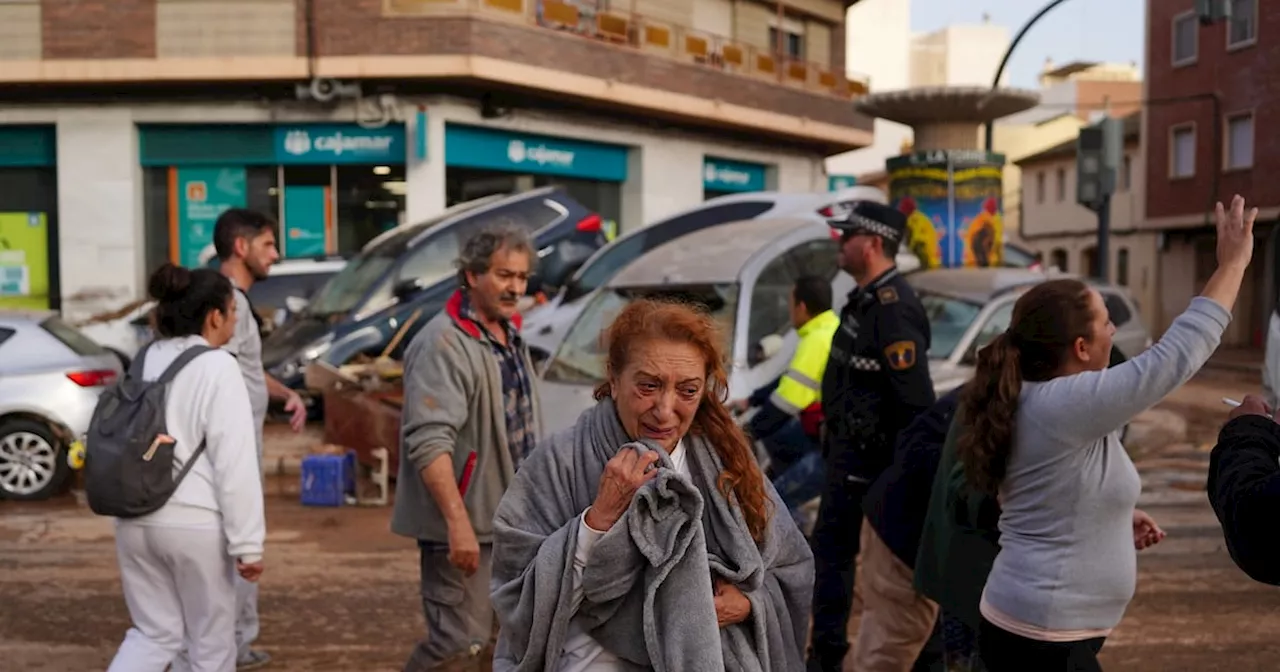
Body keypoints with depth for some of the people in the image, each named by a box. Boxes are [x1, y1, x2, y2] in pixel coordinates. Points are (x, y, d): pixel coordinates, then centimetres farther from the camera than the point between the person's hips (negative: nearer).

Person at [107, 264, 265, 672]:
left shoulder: (145, 361, 8)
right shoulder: (218, 368, -14)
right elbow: (235, 464, -17)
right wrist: (247, 543, -13)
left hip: (135, 520, 7)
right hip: (194, 524, -6)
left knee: (154, 633, 19)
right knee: (211, 639, 12)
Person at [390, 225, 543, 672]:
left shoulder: (510, 336, 13)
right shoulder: (443, 344, -19)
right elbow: (429, 442, -28)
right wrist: (458, 522, -32)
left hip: (509, 521, 9)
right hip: (464, 525, -9)